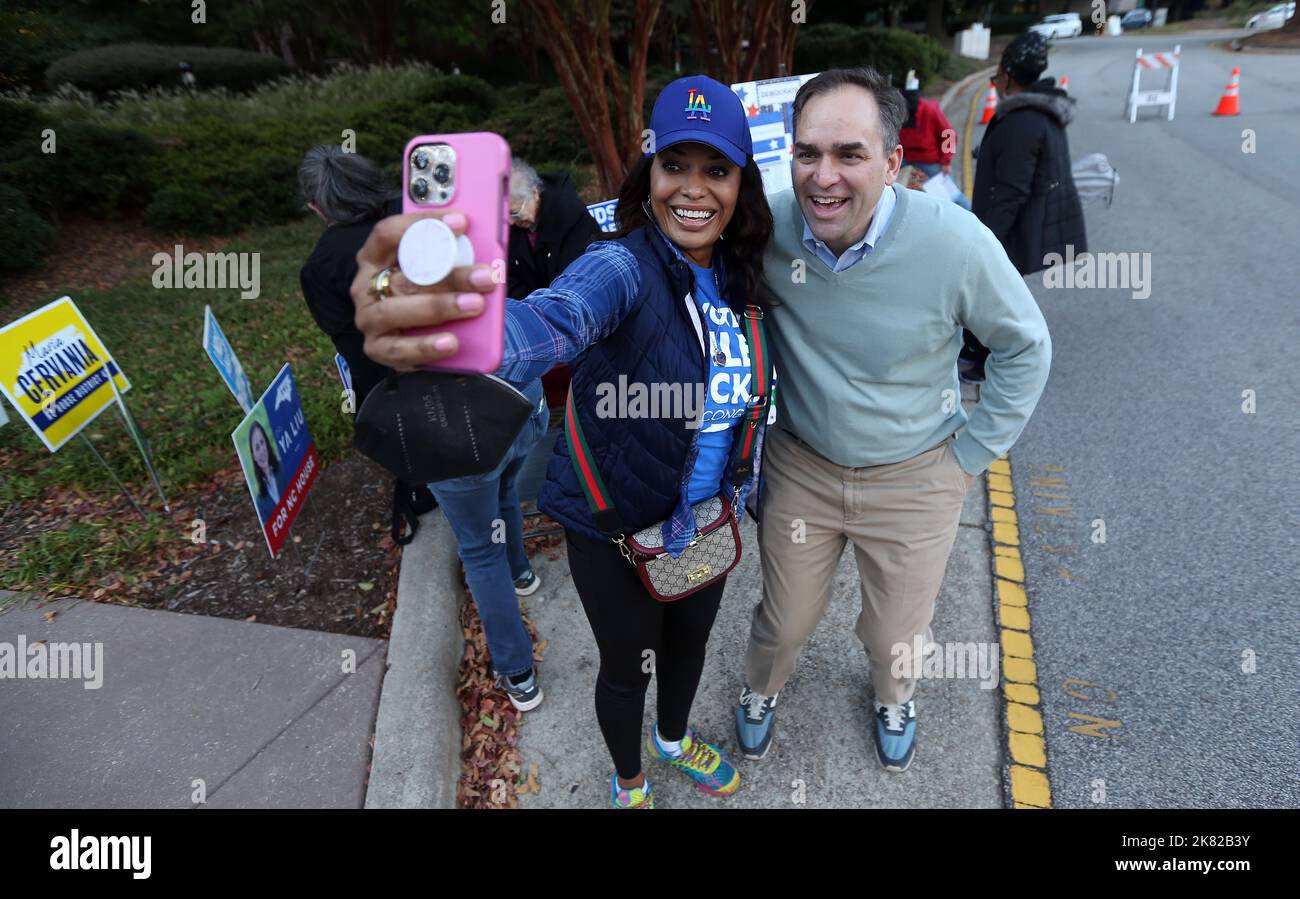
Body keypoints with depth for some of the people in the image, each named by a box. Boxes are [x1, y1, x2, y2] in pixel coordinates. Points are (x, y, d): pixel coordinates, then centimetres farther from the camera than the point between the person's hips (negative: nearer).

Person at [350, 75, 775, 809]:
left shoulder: (741, 280, -5)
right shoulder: (623, 267, -26)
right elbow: (554, 320, -49)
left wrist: (750, 486, 14)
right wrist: (438, 338, -71)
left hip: (705, 521, 6)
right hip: (617, 526, -5)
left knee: (690, 641, 27)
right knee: (627, 663, 18)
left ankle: (675, 739, 62)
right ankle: (629, 781, 52)